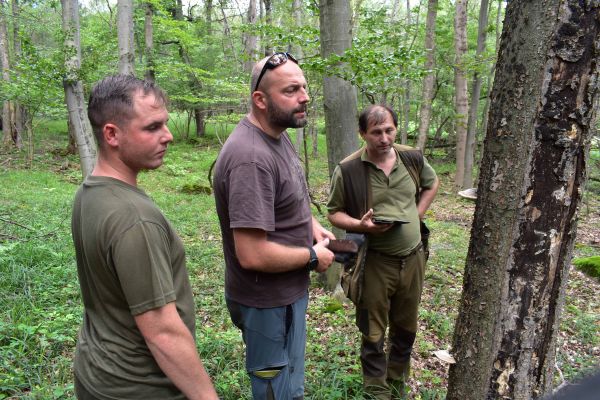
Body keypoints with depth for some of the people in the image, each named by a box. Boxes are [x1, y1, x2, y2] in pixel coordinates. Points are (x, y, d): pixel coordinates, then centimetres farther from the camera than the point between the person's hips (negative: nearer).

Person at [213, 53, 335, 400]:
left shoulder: (278, 134, 2)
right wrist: (313, 257, -17)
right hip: (269, 302, -9)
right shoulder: (251, 157, -30)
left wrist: (313, 225, 2)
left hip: (288, 290, 9)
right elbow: (252, 255, -32)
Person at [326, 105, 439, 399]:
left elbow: (432, 183, 18)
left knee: (405, 329, 20)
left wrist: (418, 214, 4)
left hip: (413, 258, 5)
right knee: (373, 335, 8)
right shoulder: (348, 169, -13)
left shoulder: (413, 158, -1)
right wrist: (360, 225, -23)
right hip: (374, 262, -4)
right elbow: (334, 212, -4)